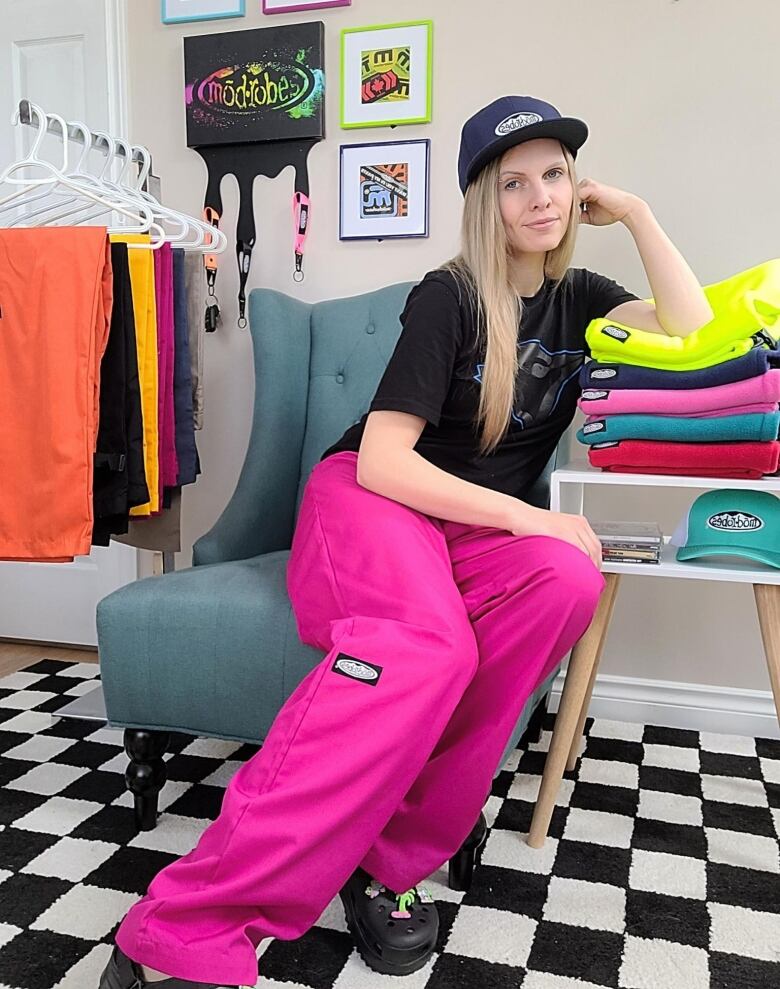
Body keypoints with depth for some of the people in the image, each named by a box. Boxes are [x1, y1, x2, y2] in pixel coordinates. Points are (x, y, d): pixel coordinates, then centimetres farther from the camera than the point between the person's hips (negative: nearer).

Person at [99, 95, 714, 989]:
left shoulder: (577, 296, 13)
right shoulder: (449, 296, -6)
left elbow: (692, 334, -3)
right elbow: (382, 459, -14)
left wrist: (636, 212, 1)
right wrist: (523, 514, -19)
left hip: (482, 529, 5)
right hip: (371, 499, -5)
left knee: (570, 579, -32)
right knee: (425, 648, -39)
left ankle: (393, 858, -24)